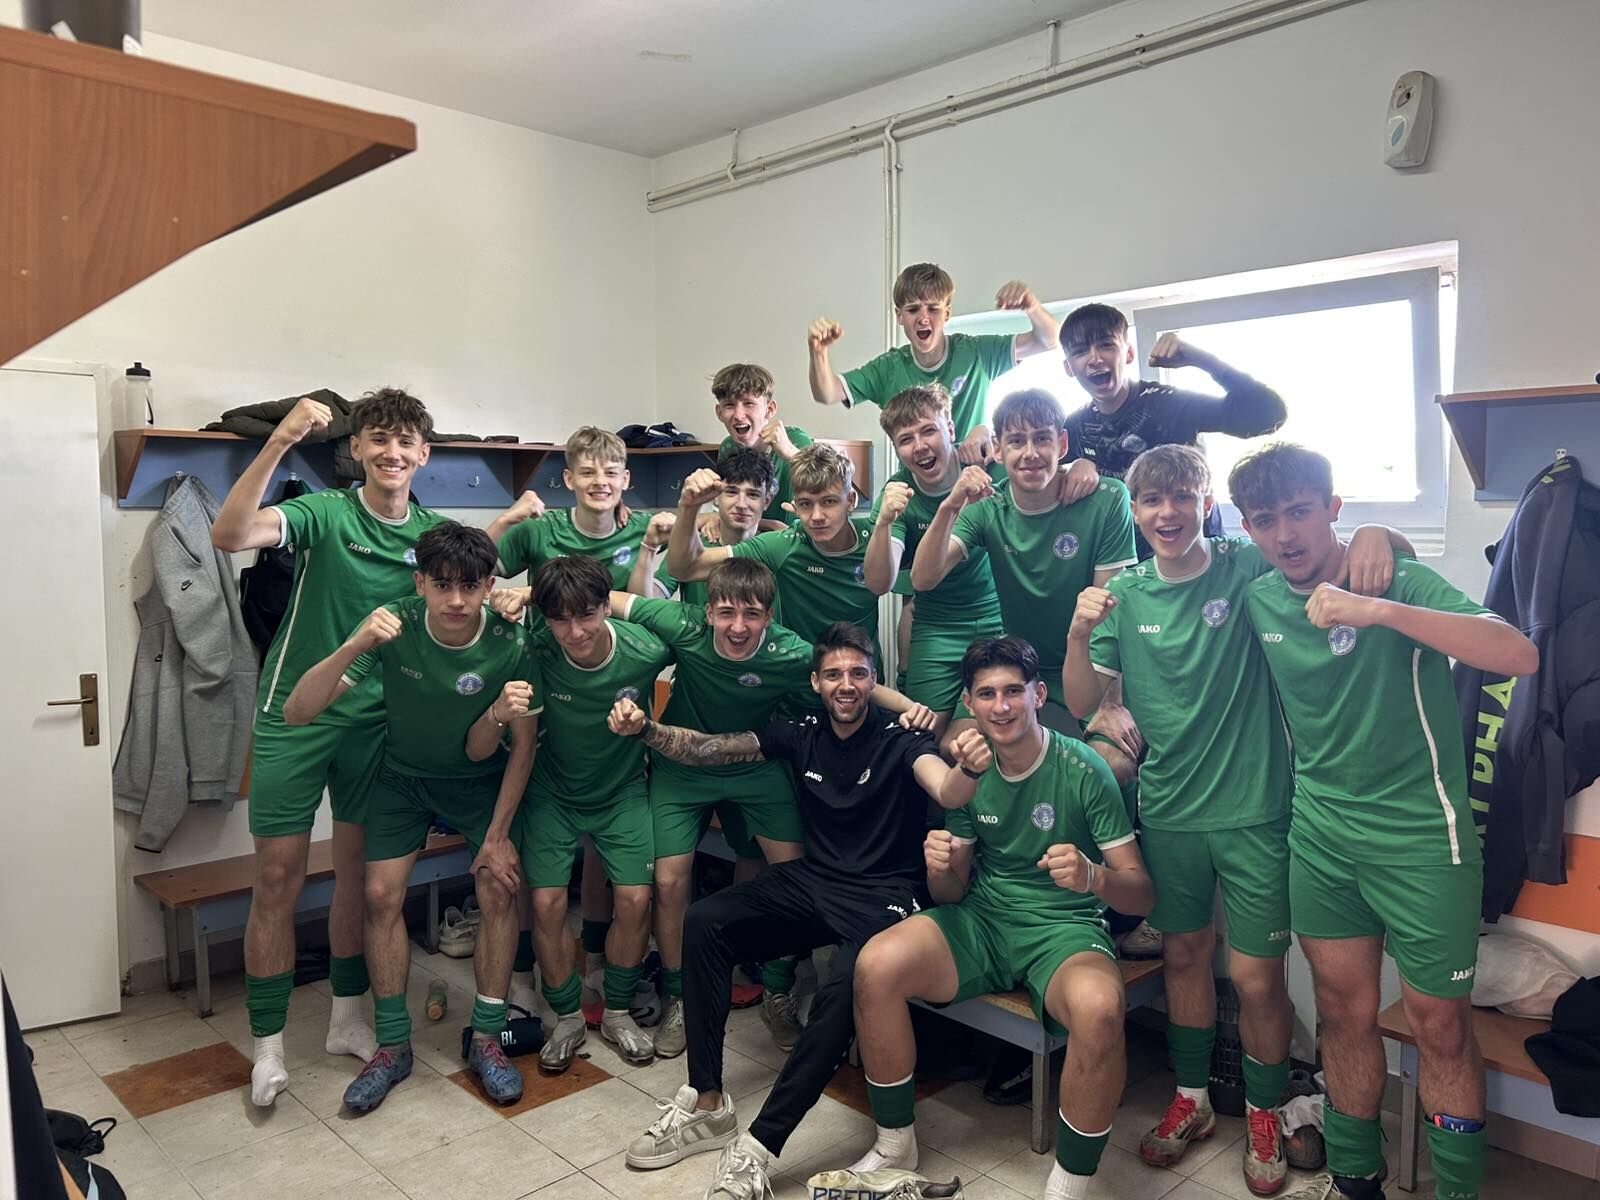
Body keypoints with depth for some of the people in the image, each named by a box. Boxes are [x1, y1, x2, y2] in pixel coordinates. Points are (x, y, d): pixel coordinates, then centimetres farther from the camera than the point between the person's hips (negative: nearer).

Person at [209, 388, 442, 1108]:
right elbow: (229, 535, -28)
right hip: (294, 715, -4)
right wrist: (278, 444, -38)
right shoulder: (324, 513, -12)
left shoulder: (434, 533, 2)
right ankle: (268, 1043, 17)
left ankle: (347, 1017, 30)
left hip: (376, 719, 4)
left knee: (360, 868, 13)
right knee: (278, 877, 2)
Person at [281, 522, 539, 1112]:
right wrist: (354, 647, -46)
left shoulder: (510, 645, -28)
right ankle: (393, 1046, 11)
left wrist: (497, 835, -18)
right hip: (403, 775, 1)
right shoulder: (395, 626, -28)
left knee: (500, 888, -13)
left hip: (479, 780, -1)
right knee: (381, 894, -7)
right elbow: (297, 712, -31)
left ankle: (487, 1039, 5)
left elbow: (523, 745, -16)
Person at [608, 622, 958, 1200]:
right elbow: (706, 749, 4)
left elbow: (944, 786, -29)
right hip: (812, 878, 5)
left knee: (846, 984, -35)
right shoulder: (802, 733, 6)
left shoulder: (899, 736, -8)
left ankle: (759, 1146, -23)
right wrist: (644, 729, -13)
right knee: (704, 922, -15)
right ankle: (707, 1105, -8)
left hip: (883, 895, -5)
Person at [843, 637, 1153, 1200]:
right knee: (875, 964, -22)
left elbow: (1142, 893, -9)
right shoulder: (970, 769, 3)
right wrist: (940, 867, -16)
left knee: (1098, 1008, -37)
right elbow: (953, 893, 9)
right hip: (981, 922, 4)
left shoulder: (1084, 770, -10)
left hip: (1064, 929, -3)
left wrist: (1093, 876, -33)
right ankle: (894, 1148, -1)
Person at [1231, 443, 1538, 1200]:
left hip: (1420, 836, -4)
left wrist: (1380, 611, -36)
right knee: (1344, 1012, 14)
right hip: (1321, 835, 4)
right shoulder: (1258, 602, 0)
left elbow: (1520, 656, -29)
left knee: (1439, 1024, 7)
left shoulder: (1400, 582, -14)